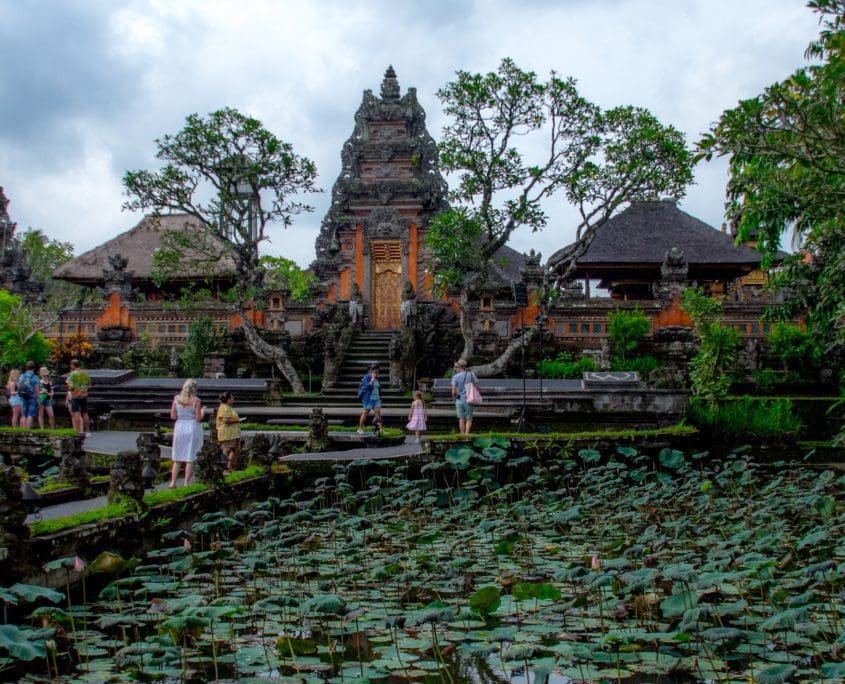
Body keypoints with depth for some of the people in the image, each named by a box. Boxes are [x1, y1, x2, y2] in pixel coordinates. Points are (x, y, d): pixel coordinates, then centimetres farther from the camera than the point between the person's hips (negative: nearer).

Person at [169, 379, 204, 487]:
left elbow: (173, 416, 1)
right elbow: (198, 418, -9)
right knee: (190, 458, 2)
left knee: (177, 458, 12)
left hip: (179, 427, 3)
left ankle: (173, 482, 7)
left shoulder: (176, 398, 1)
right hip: (192, 428, -3)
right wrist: (202, 413, 10)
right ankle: (186, 483, 2)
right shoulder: (196, 400, -8)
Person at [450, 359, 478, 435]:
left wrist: (454, 397, 13)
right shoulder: (471, 374, -1)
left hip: (459, 400, 0)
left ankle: (462, 434, 10)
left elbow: (453, 392, -8)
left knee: (461, 419, 10)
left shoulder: (455, 377, -5)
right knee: (469, 419, 8)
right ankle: (467, 434, -5)